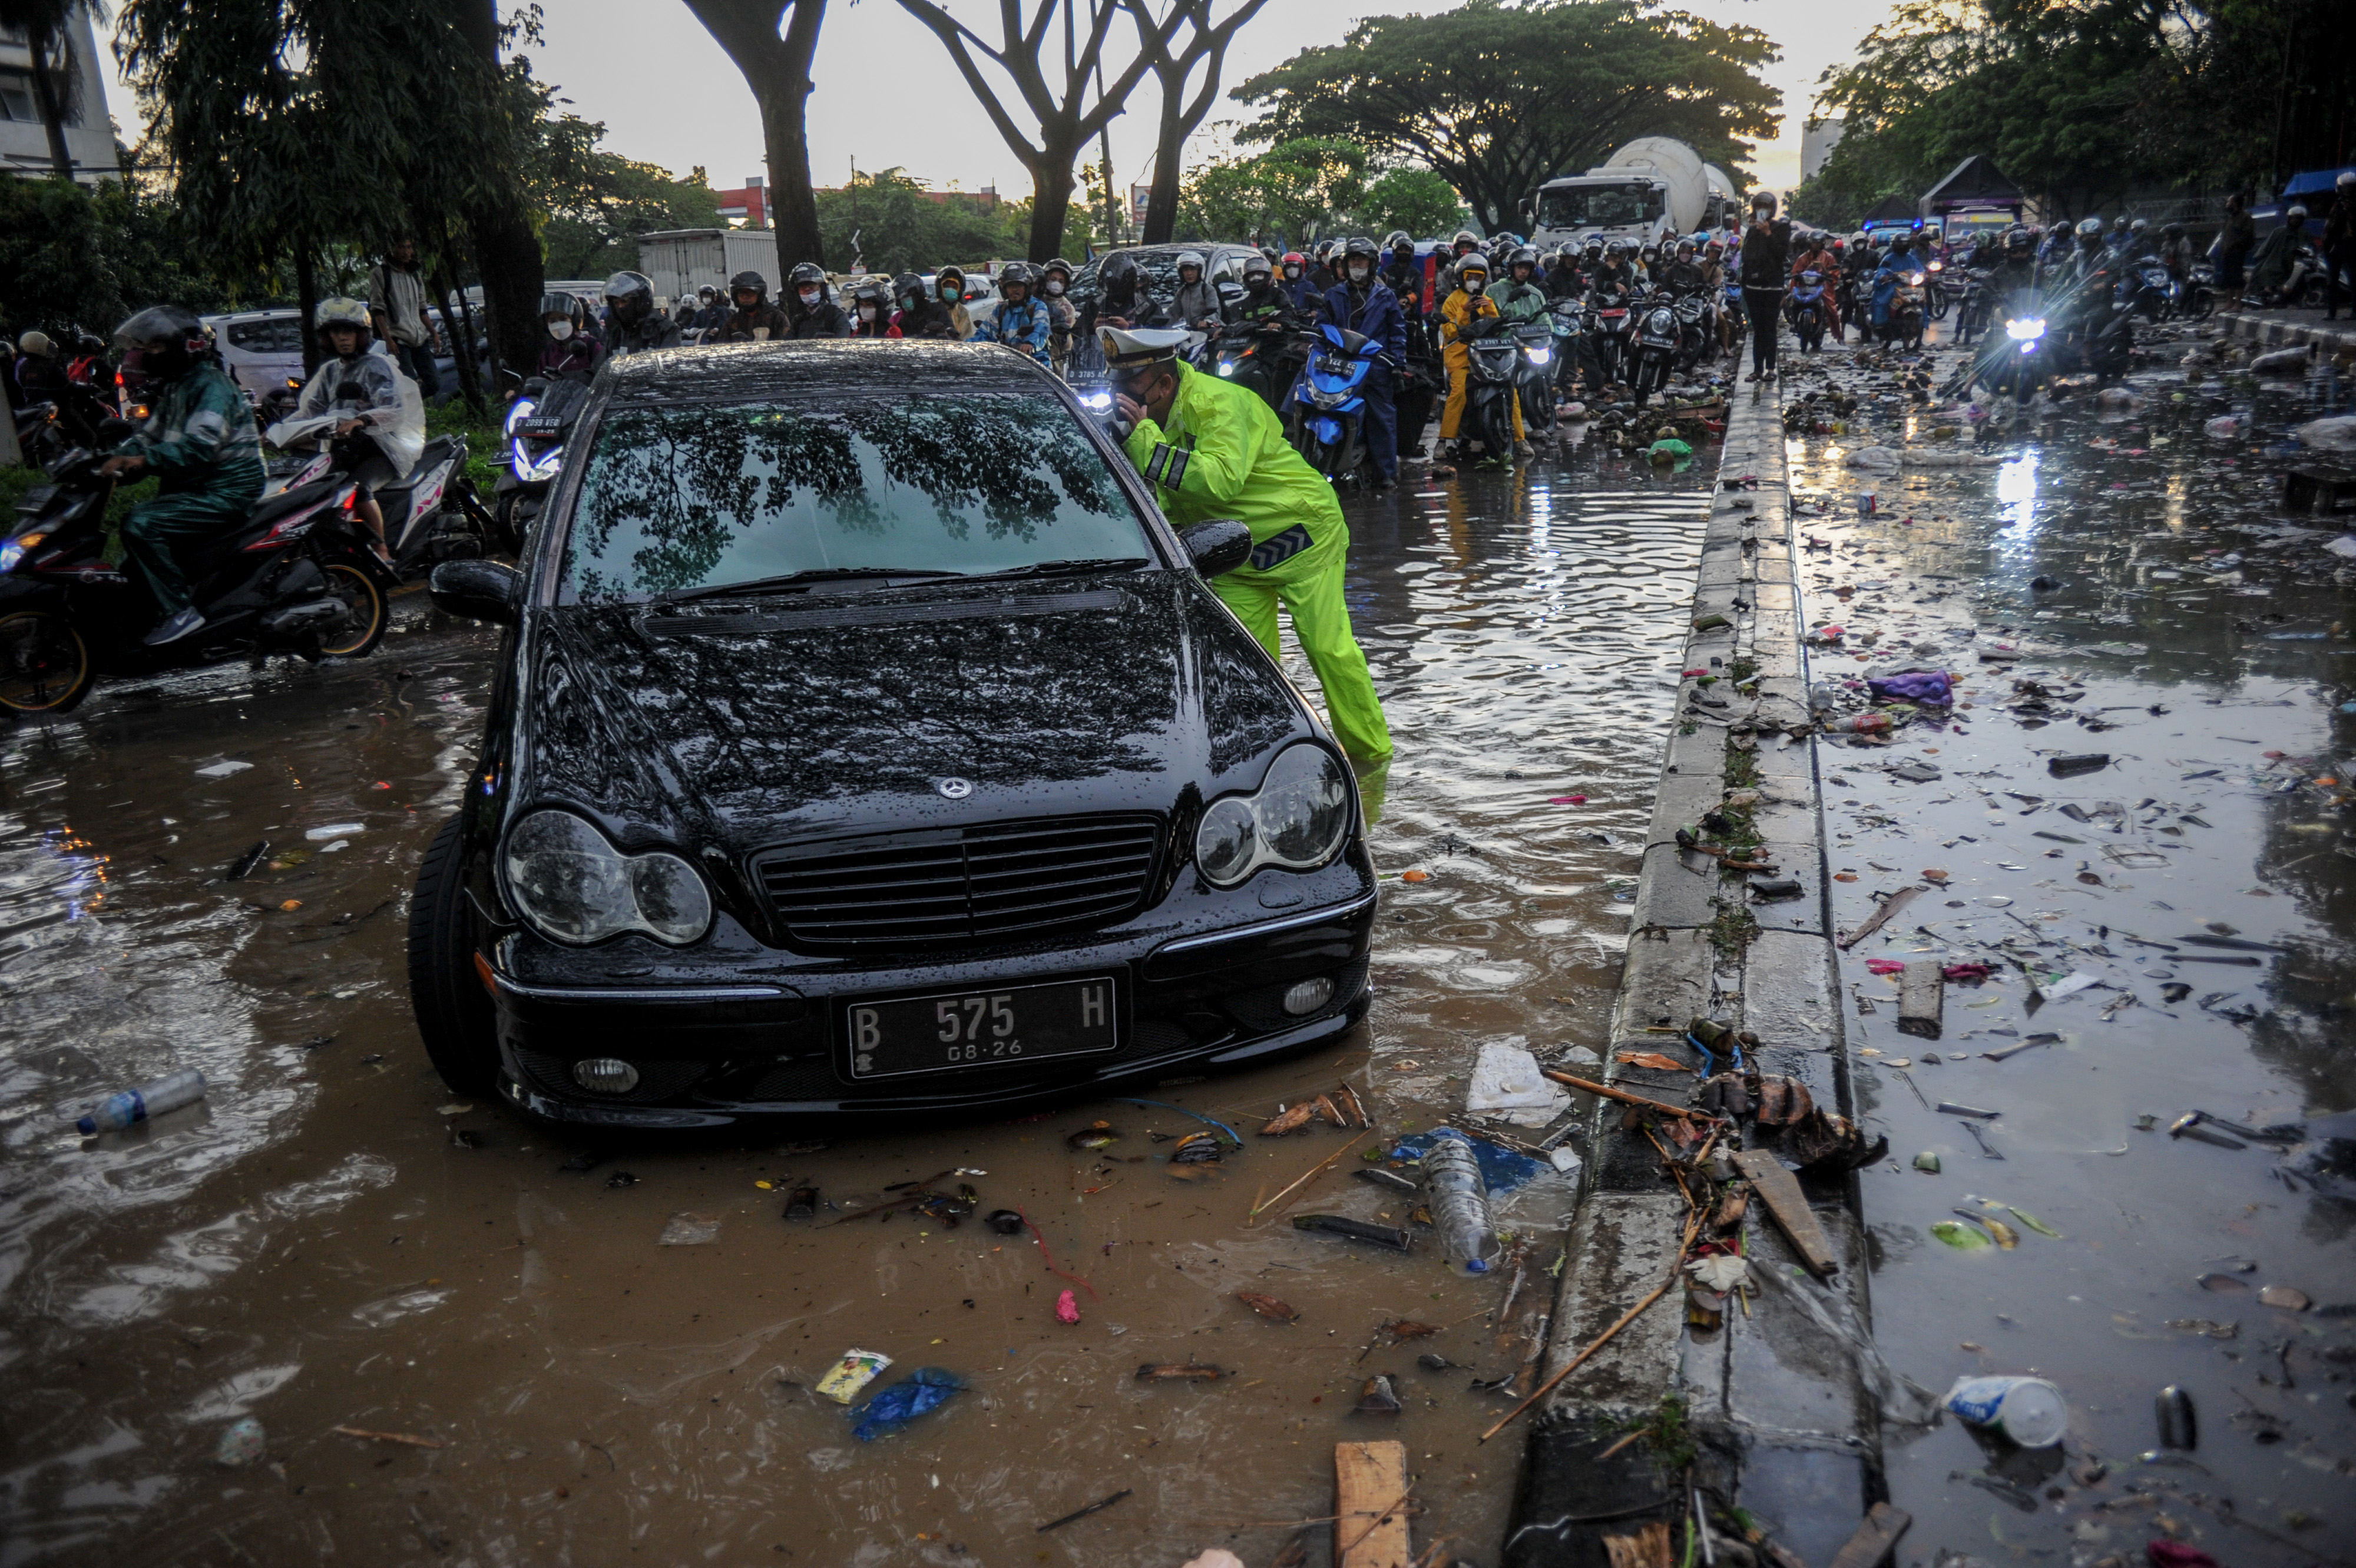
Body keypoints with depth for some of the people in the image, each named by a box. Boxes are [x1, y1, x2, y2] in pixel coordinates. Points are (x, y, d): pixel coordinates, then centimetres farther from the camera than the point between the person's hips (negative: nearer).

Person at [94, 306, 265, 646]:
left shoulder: (212, 385, -14)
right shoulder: (174, 388, 18)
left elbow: (200, 446, -29)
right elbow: (148, 435, 17)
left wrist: (145, 459, -36)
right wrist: (118, 458, -2)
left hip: (225, 493, -11)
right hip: (194, 489, 11)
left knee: (140, 525, -25)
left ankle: (181, 611, -20)